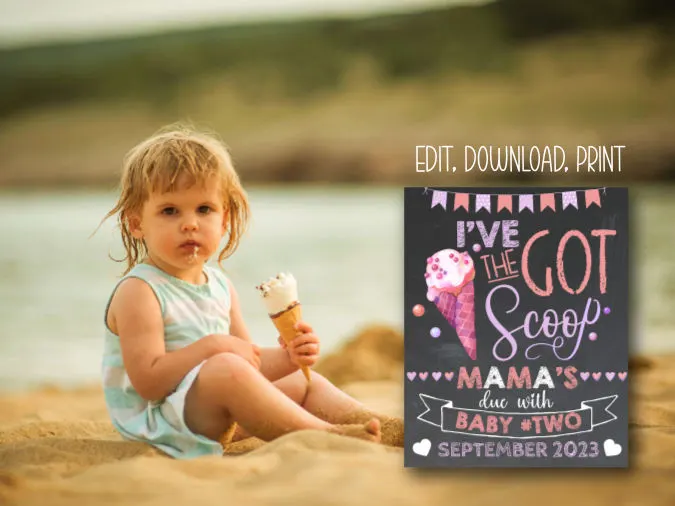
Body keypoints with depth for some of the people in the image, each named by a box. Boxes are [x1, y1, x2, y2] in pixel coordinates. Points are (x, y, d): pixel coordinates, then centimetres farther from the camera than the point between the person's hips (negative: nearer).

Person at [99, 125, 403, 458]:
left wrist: (287, 358, -4)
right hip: (157, 418, -10)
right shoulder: (138, 293, -15)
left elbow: (250, 362, 16)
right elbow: (149, 382, -24)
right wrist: (209, 347, -26)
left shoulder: (220, 286, 10)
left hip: (220, 418, 10)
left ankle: (378, 425, 2)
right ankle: (325, 434, -33)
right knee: (225, 368, -35)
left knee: (305, 382, 16)